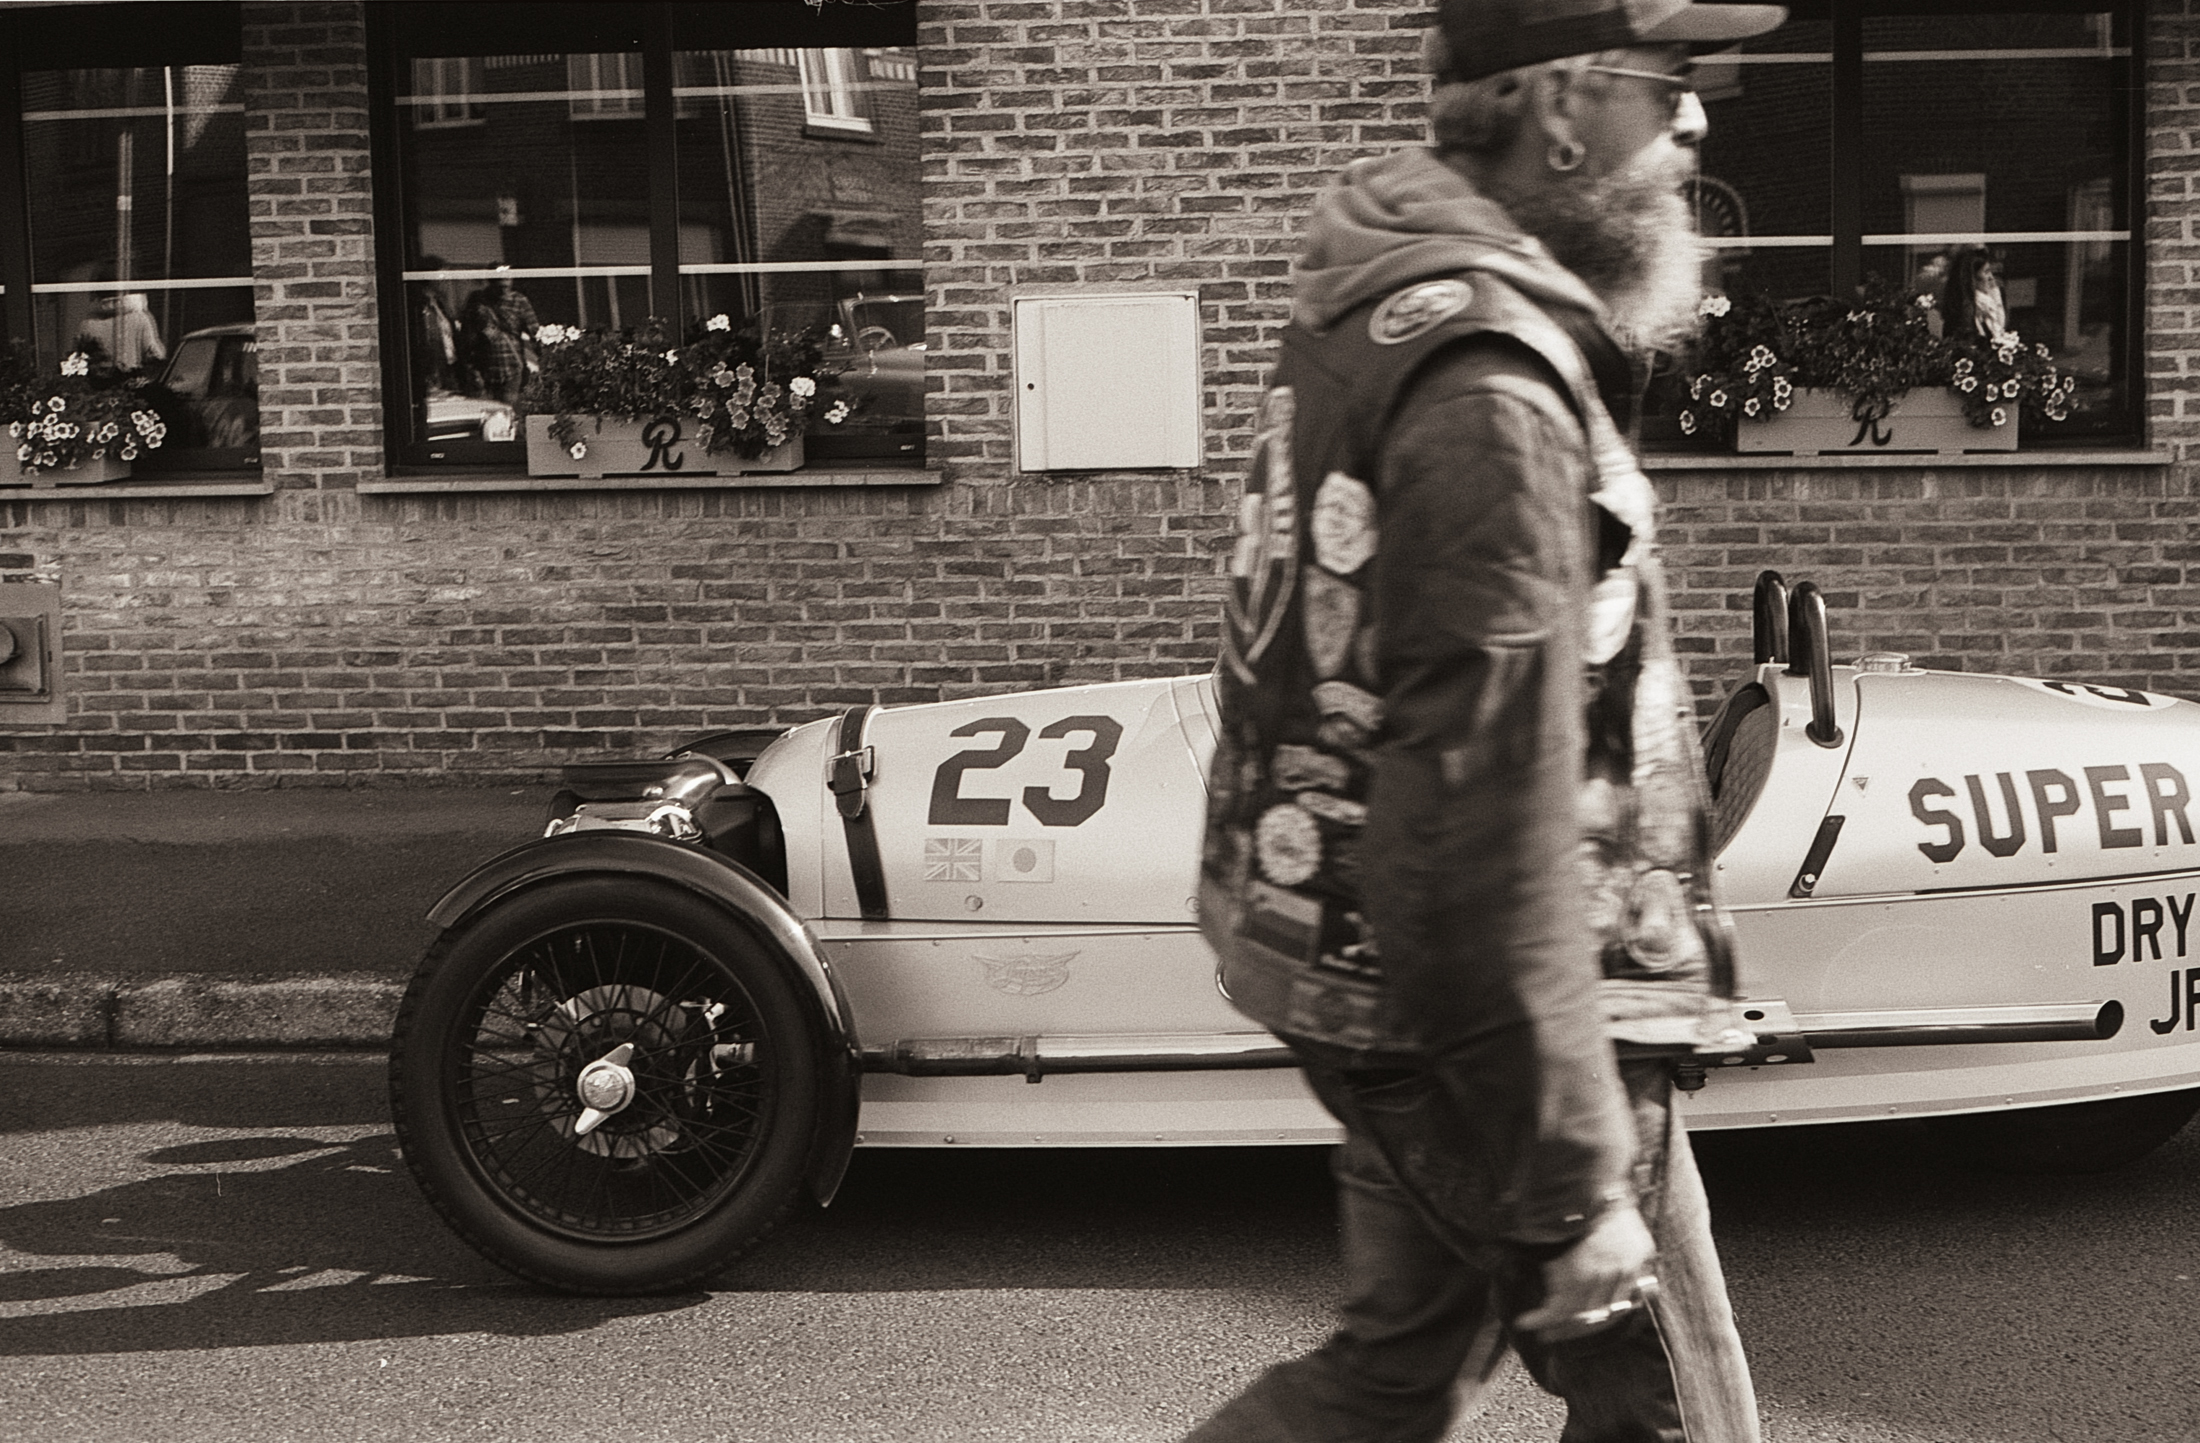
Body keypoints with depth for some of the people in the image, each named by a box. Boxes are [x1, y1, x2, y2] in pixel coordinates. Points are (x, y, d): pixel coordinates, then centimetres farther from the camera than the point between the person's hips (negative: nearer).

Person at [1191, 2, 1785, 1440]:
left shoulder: (1375, 317, 8)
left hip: (1372, 983, 9)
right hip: (1481, 1012, -9)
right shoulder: (1493, 394, -24)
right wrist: (1574, 1193, -23)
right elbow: (1494, 823, -28)